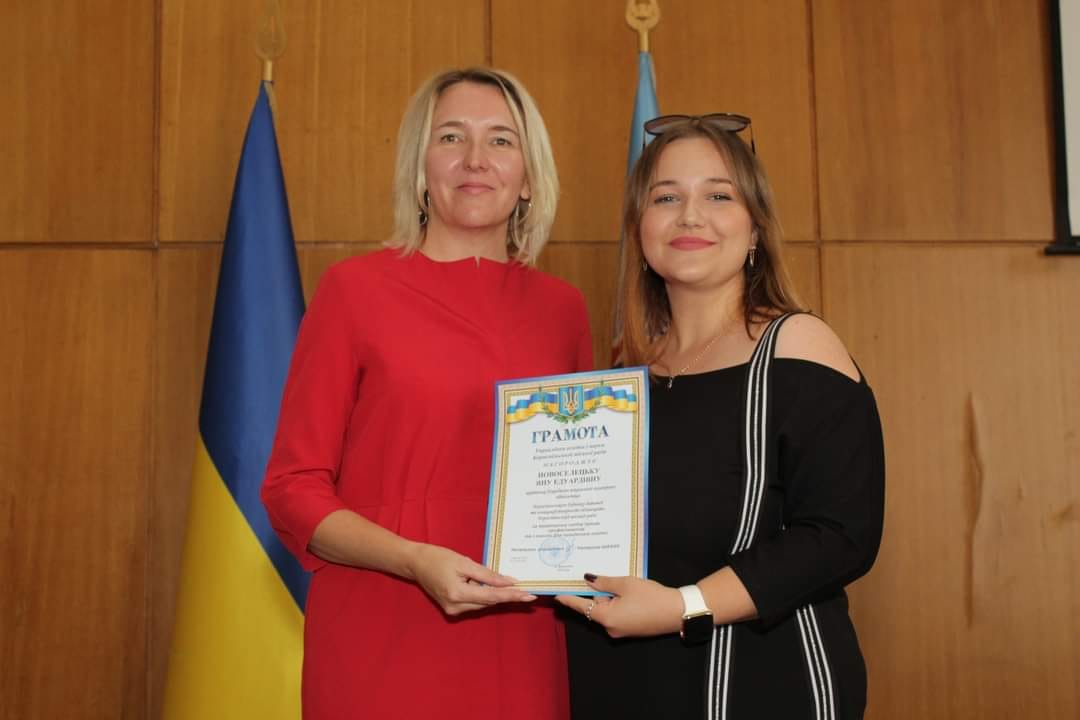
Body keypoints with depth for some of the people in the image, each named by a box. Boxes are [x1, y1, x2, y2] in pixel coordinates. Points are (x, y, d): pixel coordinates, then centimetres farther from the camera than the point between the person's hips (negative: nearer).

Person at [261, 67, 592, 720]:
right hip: (383, 642, -3)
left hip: (524, 643, 3)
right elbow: (294, 489, -4)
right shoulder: (356, 288, -4)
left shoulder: (563, 306, 5)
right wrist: (416, 560, -17)